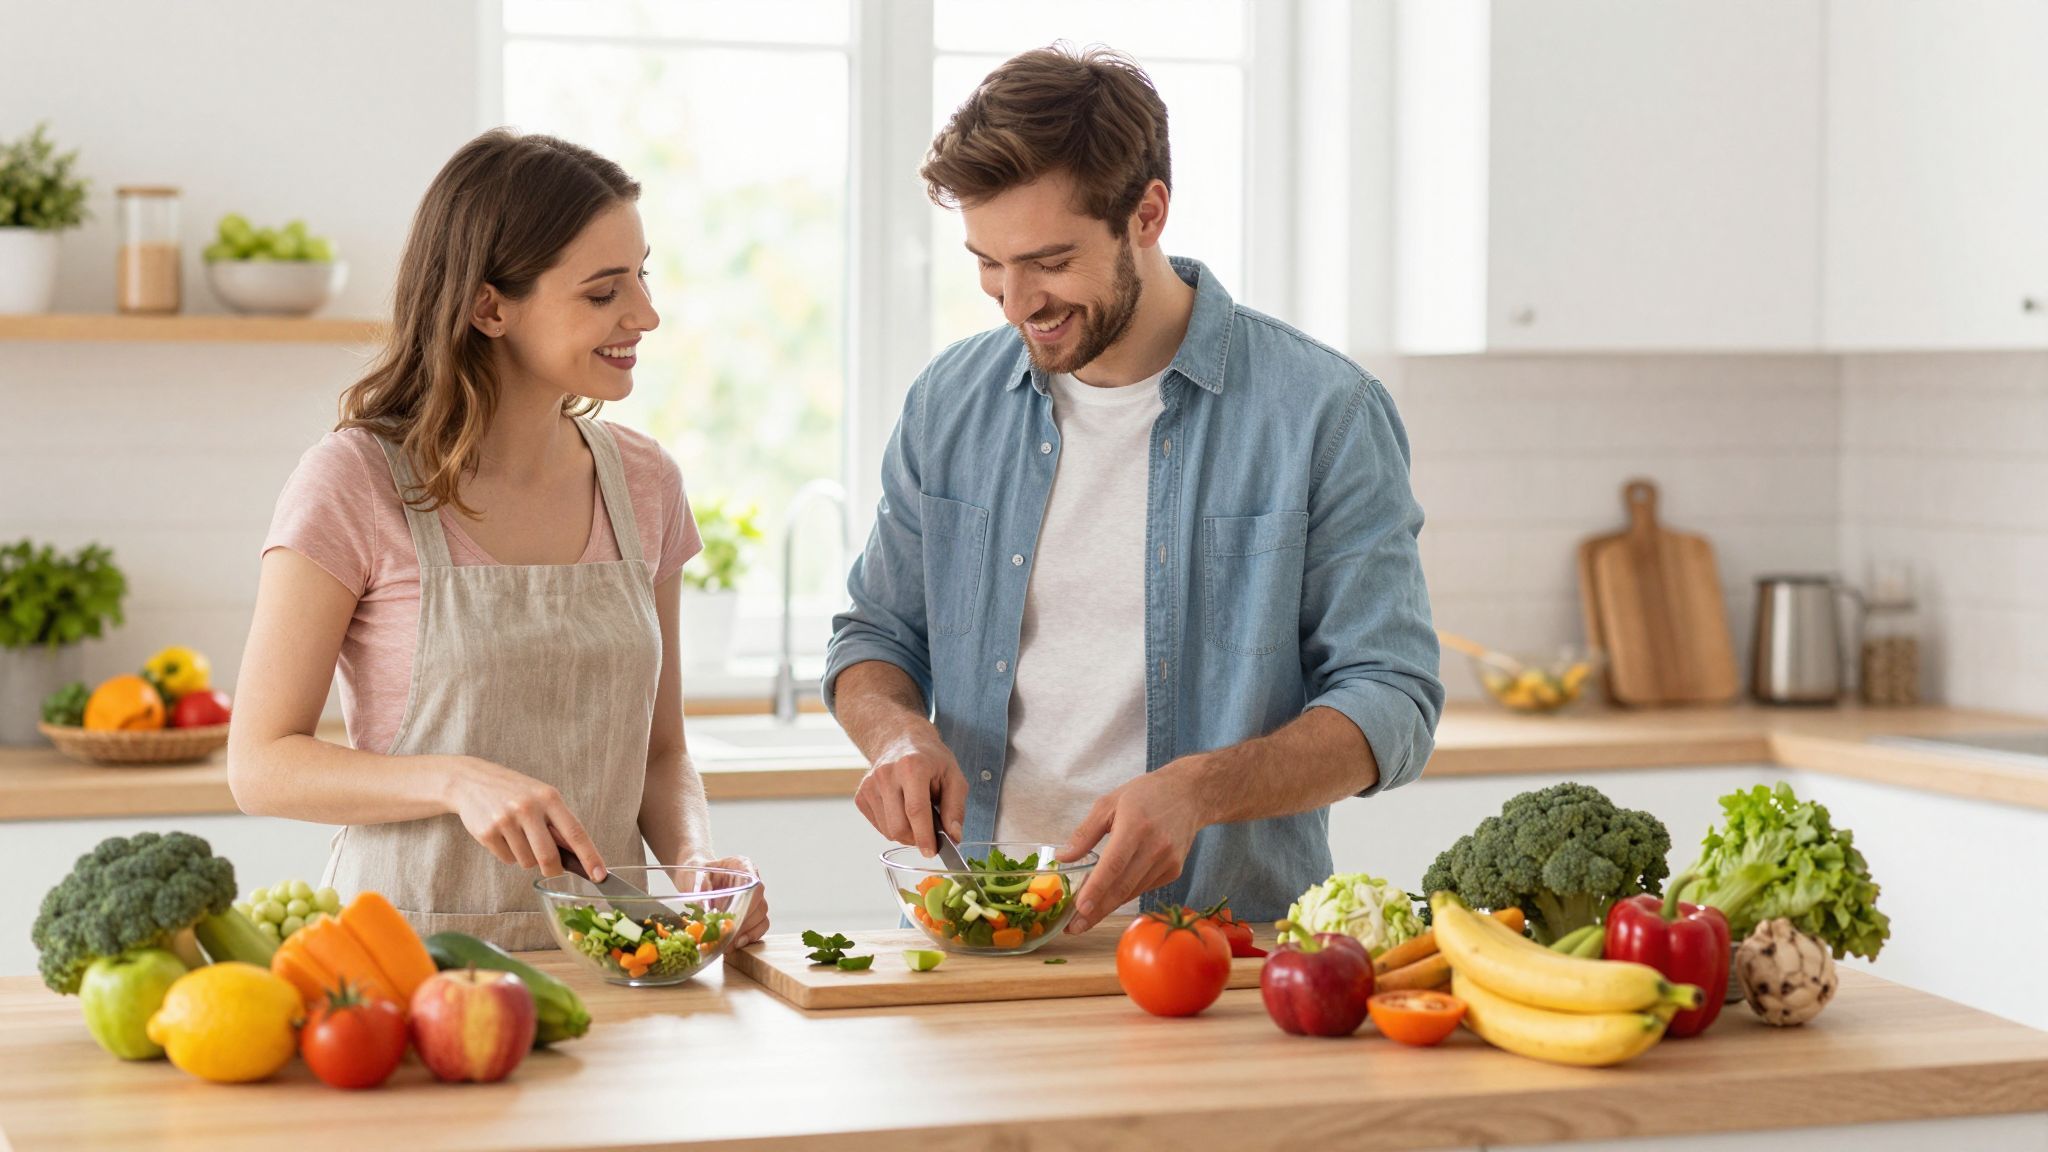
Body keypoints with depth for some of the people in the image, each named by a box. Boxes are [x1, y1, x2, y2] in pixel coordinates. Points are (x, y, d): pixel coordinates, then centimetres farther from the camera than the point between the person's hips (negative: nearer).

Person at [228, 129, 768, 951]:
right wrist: (459, 780, -21)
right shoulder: (356, 483, -6)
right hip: (410, 956, -4)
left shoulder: (642, 483, 9)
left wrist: (696, 860, -4)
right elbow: (262, 765, -6)